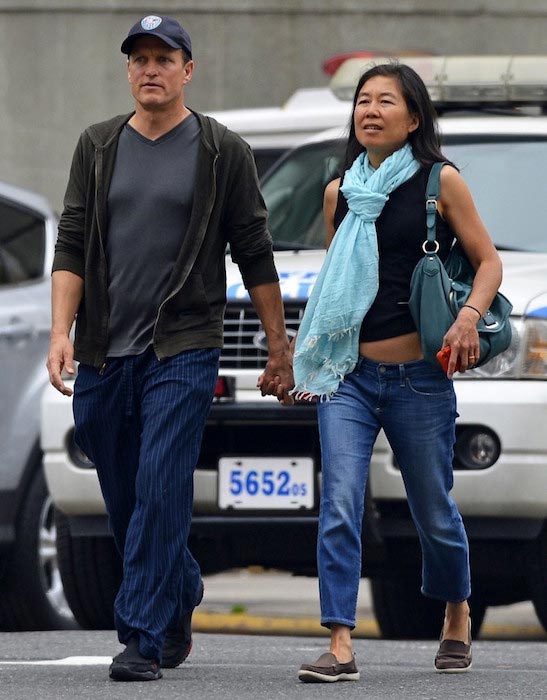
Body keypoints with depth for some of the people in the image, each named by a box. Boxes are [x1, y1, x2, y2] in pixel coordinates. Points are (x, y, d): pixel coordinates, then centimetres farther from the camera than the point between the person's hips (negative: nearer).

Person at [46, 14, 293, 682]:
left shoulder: (222, 152, 2)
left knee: (159, 493, -14)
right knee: (123, 502, 10)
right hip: (104, 353, 4)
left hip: (182, 350, -4)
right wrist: (62, 332, -5)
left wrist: (278, 344, 8)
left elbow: (254, 254, 6)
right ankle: (179, 603, 32)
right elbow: (72, 244, 6)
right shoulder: (99, 146, 10)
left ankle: (144, 639, -14)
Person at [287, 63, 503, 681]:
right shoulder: (339, 192, 11)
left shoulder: (440, 183, 0)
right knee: (339, 507, -12)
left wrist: (469, 316, -17)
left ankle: (456, 615, 36)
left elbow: (488, 261, 2)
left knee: (433, 511, 9)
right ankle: (340, 647, -16)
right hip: (347, 375, 3)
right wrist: (304, 359, 22)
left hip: (418, 376, -2)